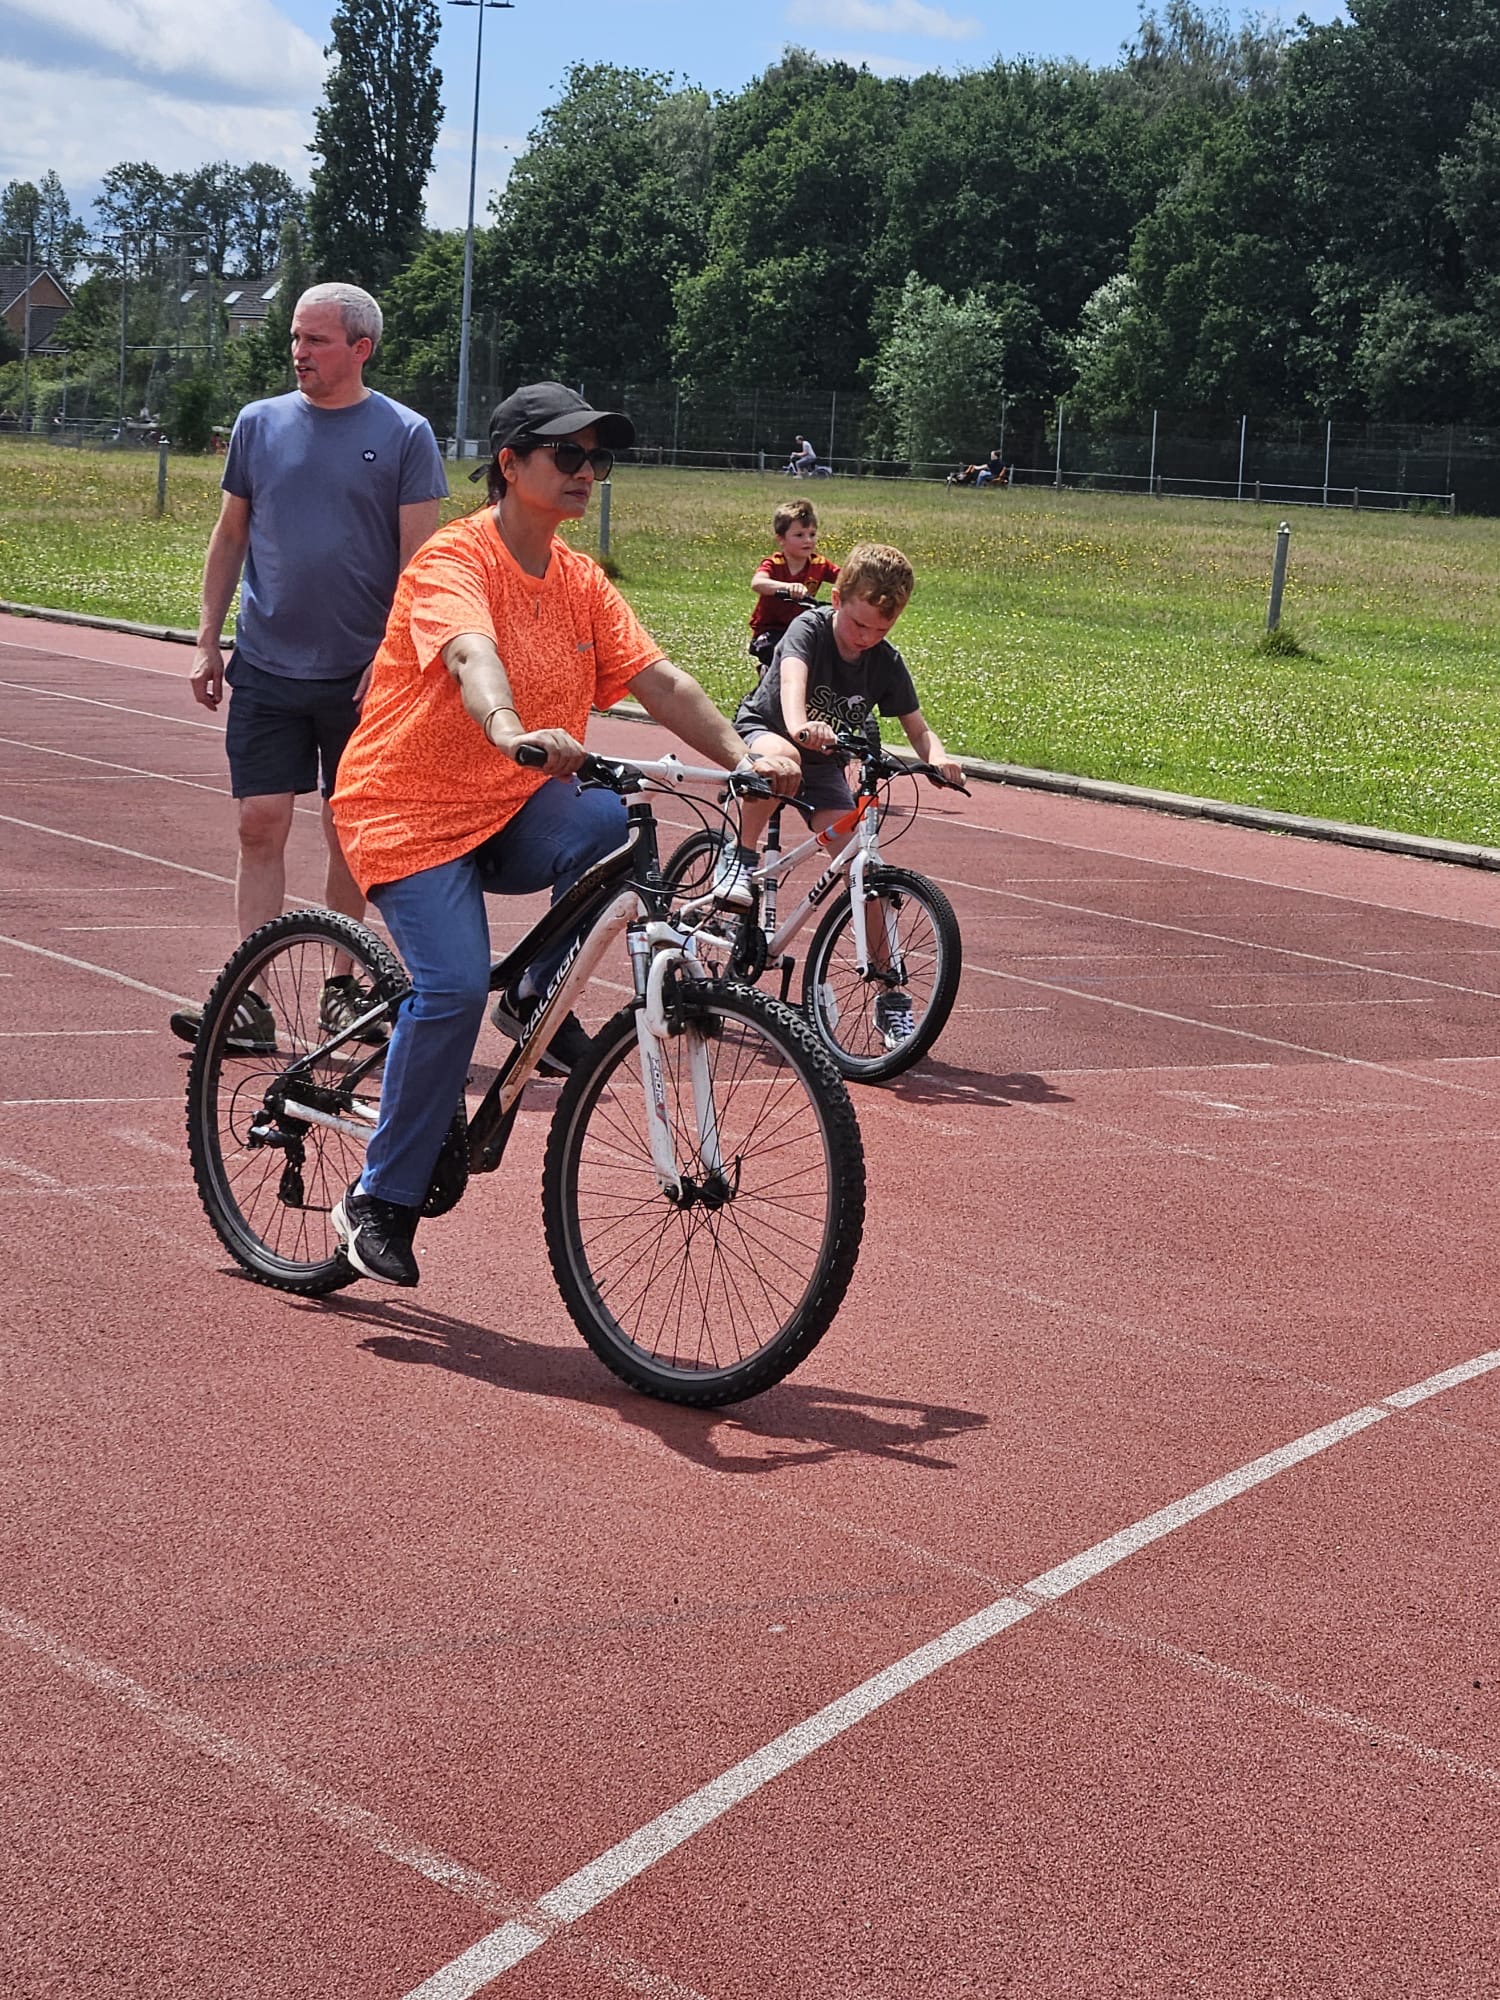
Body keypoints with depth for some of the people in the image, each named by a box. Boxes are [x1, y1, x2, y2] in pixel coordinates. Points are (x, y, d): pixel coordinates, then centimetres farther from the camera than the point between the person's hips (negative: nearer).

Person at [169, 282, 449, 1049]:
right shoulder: (260, 423, 6)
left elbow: (418, 558, -4)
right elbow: (230, 536, 12)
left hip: (361, 674, -2)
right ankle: (250, 998, -5)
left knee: (350, 833, 7)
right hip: (267, 668, 2)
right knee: (260, 826, -4)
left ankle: (340, 986, 19)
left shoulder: (405, 434, -2)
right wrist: (206, 641, 7)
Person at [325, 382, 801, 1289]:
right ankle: (381, 1200, -7)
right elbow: (472, 656, -35)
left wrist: (743, 753, -18)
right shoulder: (455, 560, -15)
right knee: (454, 987, -24)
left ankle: (540, 996, -2)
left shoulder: (582, 581, 6)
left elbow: (660, 679, -2)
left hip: (513, 813, 6)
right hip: (411, 812, -6)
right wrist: (514, 734, -56)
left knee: (616, 823, -26)